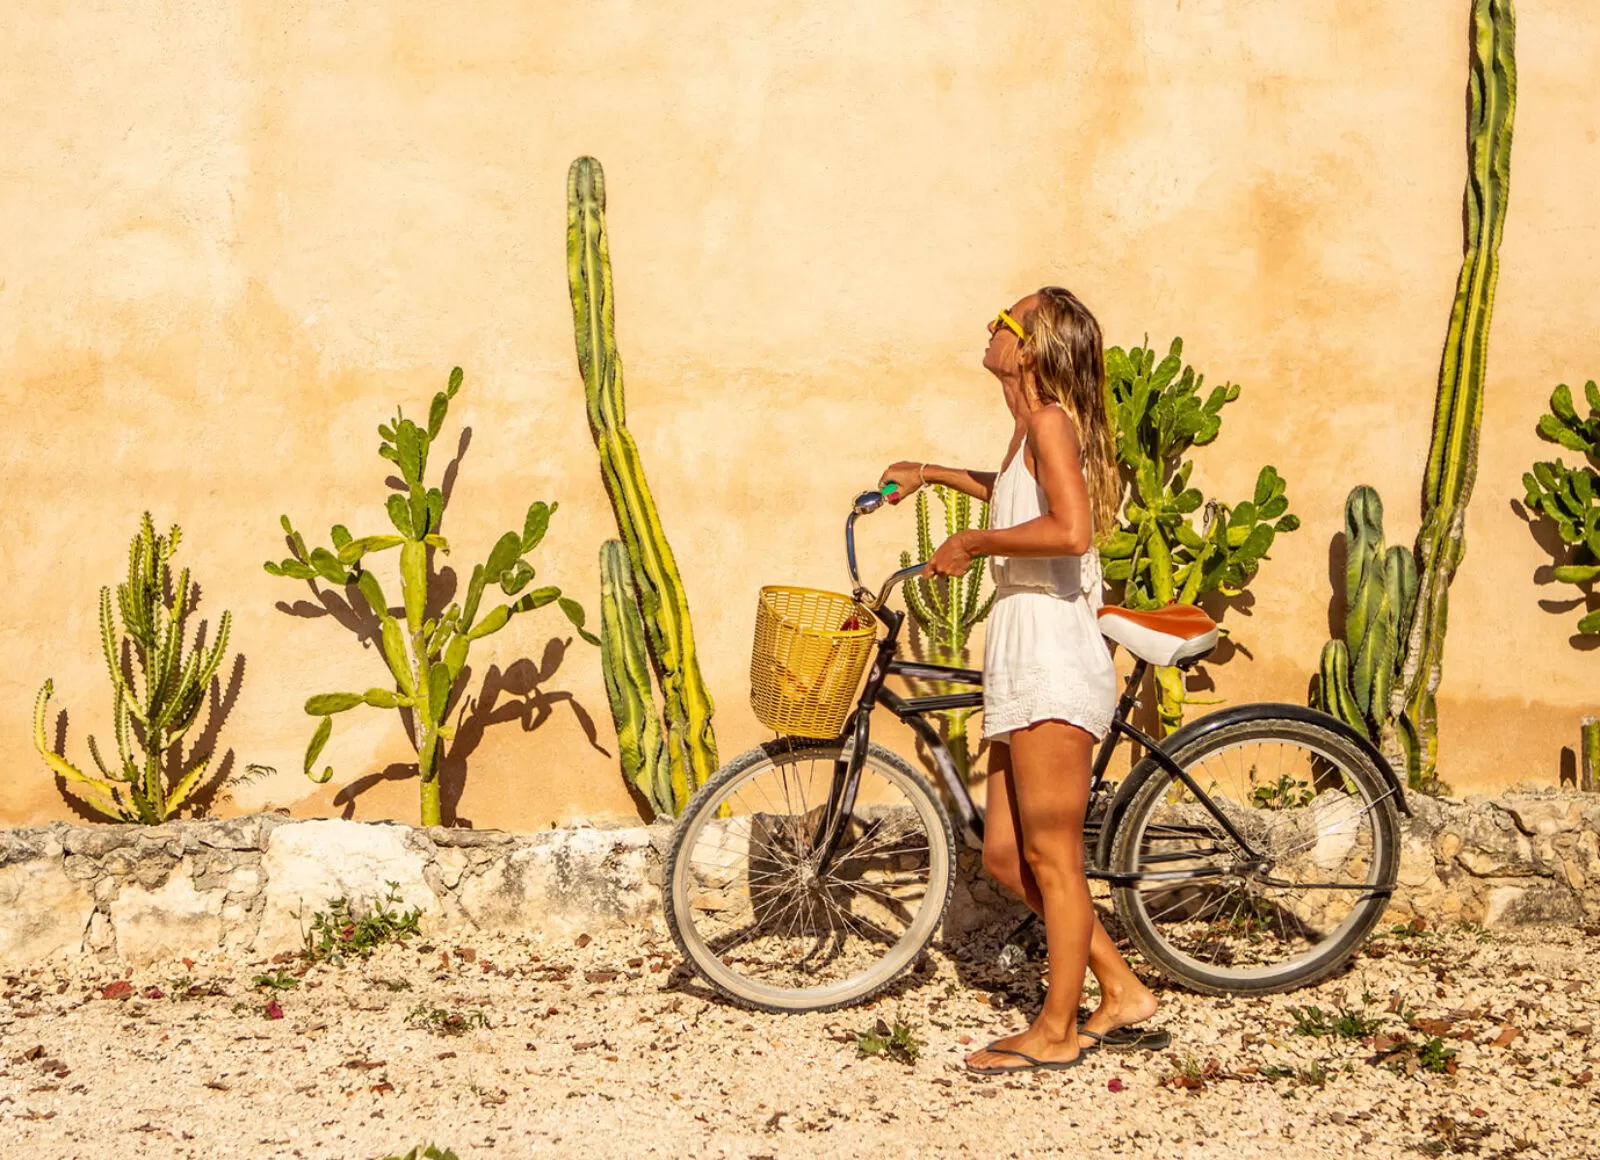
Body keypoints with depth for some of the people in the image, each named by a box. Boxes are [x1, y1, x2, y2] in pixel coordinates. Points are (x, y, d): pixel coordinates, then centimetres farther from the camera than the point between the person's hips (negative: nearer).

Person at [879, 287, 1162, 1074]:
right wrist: (931, 474, 40)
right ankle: (1121, 992, 20)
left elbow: (1069, 529, -28)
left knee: (1051, 855, -1)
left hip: (1052, 662, -10)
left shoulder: (1049, 420, -11)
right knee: (1007, 856, 12)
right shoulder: (1032, 429, 18)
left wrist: (970, 543, -17)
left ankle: (1057, 1031, 10)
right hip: (1025, 664, 10)